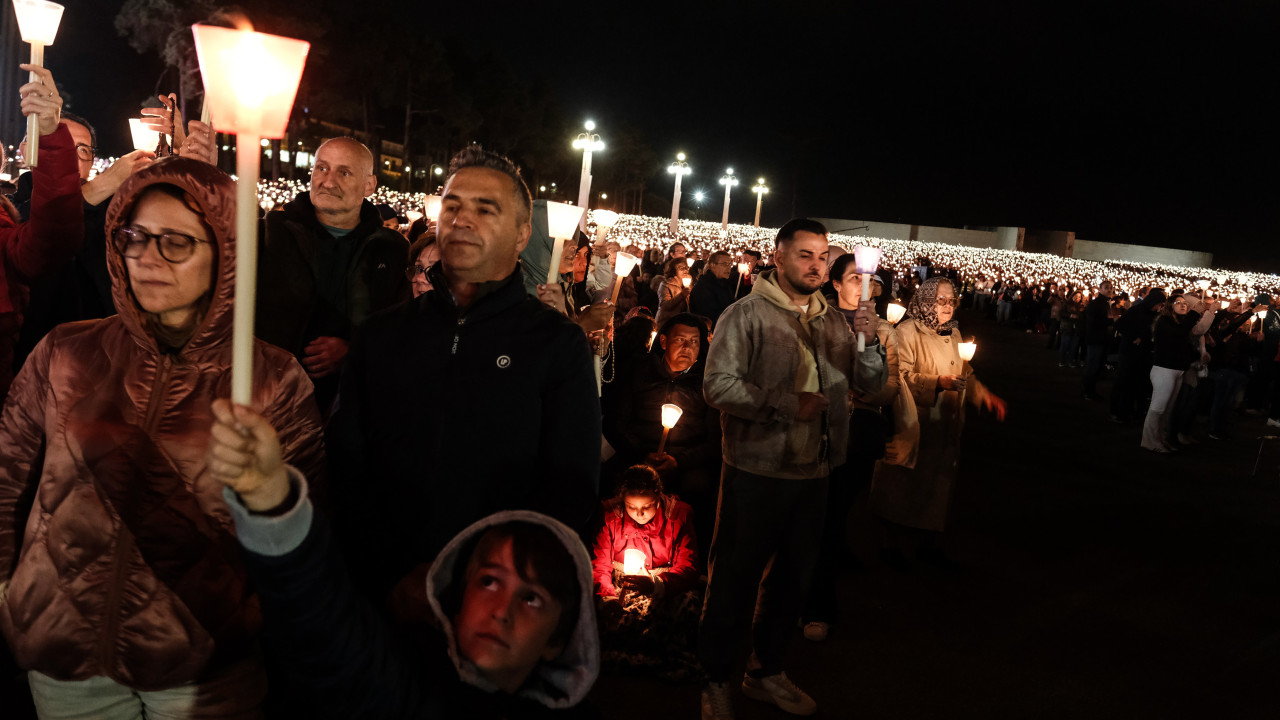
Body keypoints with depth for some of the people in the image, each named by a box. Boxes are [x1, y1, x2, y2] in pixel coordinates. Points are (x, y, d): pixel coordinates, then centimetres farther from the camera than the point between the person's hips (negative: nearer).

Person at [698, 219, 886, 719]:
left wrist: (869, 340, -10)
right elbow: (719, 385, -19)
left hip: (813, 473, 6)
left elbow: (870, 384, 7)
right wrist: (787, 405, -22)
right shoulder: (747, 314, -9)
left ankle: (766, 672, 38)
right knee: (735, 578, 6)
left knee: (792, 578, 18)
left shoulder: (834, 323, 9)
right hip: (756, 474, -6)